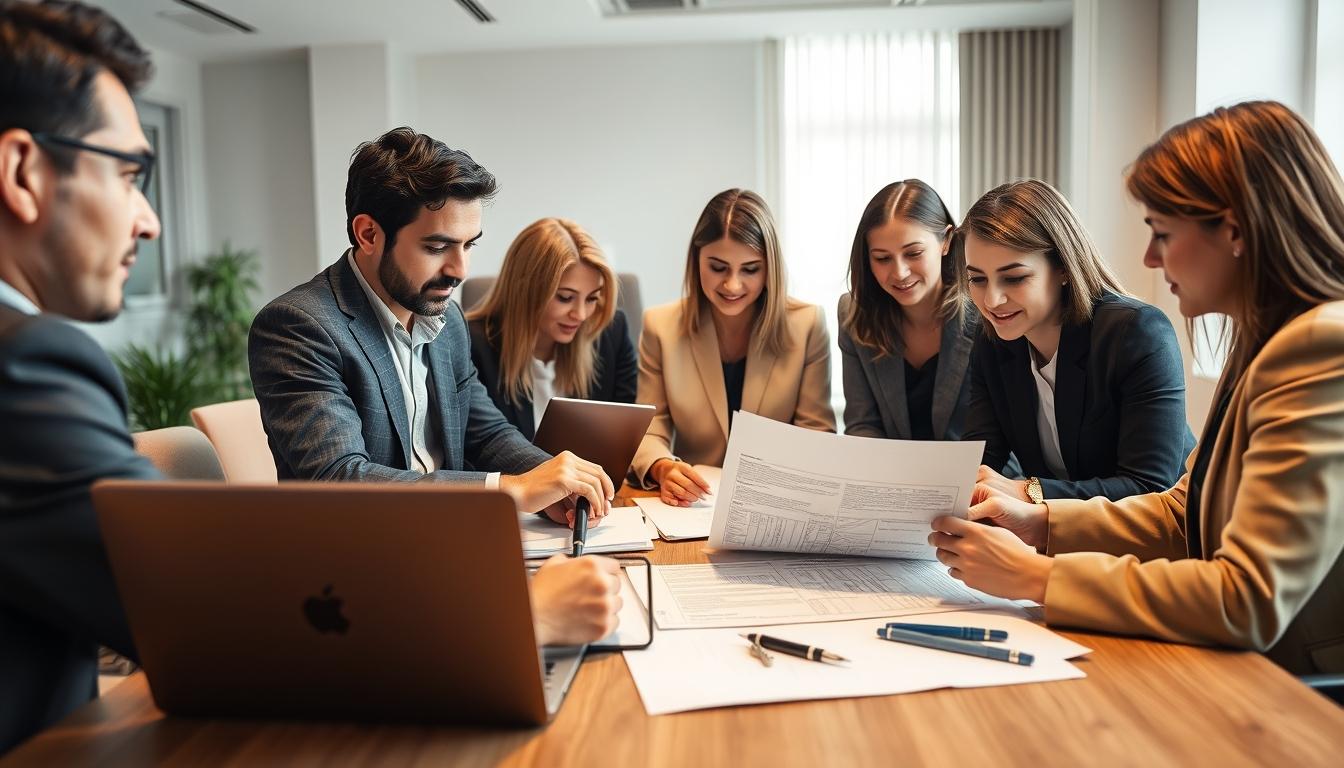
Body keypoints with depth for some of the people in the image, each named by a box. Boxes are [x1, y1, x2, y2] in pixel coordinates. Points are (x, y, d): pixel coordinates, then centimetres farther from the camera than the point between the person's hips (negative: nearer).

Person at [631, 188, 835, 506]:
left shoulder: (807, 324, -4)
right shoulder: (660, 326, -2)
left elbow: (816, 432, -1)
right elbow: (648, 429, -1)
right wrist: (663, 468, -24)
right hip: (692, 503, -2)